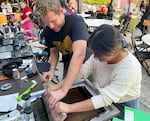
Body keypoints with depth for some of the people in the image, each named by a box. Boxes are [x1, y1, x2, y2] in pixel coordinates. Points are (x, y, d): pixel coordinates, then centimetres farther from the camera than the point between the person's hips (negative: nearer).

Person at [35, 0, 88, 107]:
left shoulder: (76, 21, -31)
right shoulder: (48, 31, -12)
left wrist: (63, 90, -48)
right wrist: (52, 69, -16)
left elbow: (79, 54, -44)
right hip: (68, 66, 5)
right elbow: (54, 51, 3)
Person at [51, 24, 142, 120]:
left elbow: (105, 99, -37)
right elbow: (81, 71, -15)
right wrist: (57, 87, -24)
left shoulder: (129, 69, -34)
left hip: (122, 106, -5)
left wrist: (69, 108, -41)